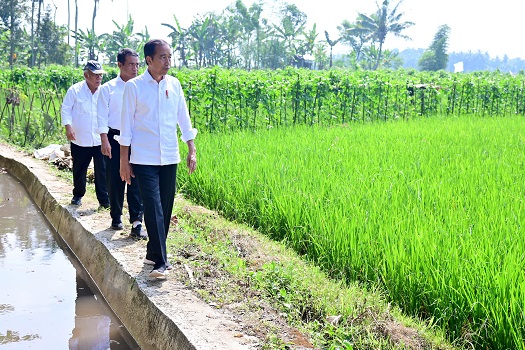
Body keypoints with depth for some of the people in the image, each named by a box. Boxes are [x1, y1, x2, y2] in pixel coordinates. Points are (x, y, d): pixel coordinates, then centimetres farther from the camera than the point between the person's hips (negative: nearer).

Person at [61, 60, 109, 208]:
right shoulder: (75, 90, -2)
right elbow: (66, 109, 0)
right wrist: (68, 127, -13)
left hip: (100, 140, 1)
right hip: (80, 139, -1)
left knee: (102, 171, -3)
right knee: (79, 170, 12)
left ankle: (104, 199, 5)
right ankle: (78, 195, 32)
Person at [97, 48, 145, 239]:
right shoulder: (108, 88, 1)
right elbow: (102, 116, -2)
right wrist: (104, 141, -10)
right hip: (115, 138, -1)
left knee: (136, 181, -6)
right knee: (115, 180, 7)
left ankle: (137, 223, -7)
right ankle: (116, 217, 24)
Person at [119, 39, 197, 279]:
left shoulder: (174, 84, 6)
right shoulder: (134, 86, -4)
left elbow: (183, 117, 12)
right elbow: (127, 124, -2)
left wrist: (192, 150, 7)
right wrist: (124, 160, -3)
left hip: (169, 158, 4)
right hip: (144, 159, -4)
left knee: (166, 209, 9)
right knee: (153, 209, -11)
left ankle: (153, 253, 25)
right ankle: (160, 262, -9)